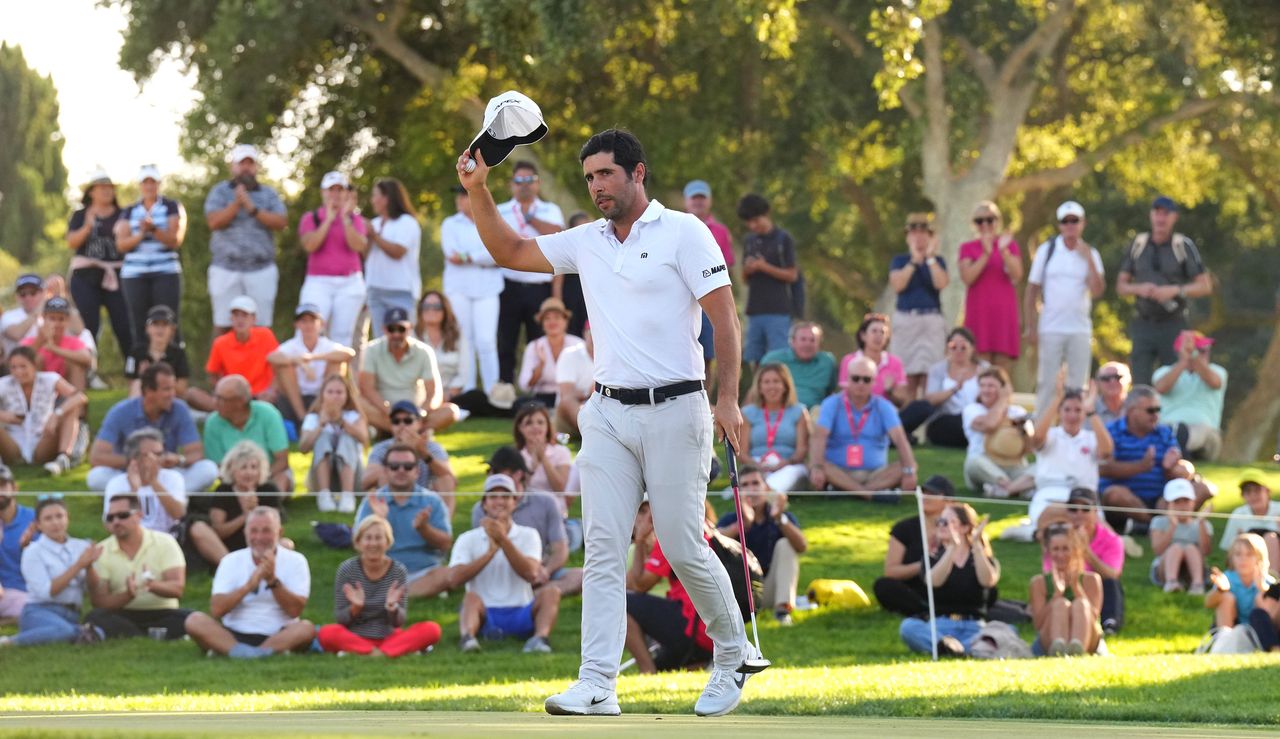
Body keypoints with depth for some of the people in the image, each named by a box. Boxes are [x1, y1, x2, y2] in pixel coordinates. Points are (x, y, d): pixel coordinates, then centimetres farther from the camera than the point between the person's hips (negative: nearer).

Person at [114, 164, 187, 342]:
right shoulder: (129, 212, 14)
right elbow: (121, 244, 4)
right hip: (134, 273, 2)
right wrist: (140, 234, -14)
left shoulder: (172, 207, 7)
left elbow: (175, 240, -4)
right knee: (139, 327, -3)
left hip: (166, 273, -2)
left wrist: (153, 229, -20)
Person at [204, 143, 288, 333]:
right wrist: (237, 203, -16)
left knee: (261, 328, -3)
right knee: (223, 325, -3)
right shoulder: (220, 192, 8)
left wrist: (253, 209, -12)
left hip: (261, 270, 1)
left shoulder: (269, 195, 11)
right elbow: (214, 222, -6)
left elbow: (281, 223, -4)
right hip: (226, 270, -1)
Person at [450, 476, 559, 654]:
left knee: (550, 593, -24)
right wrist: (490, 551, -14)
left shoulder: (528, 535, 10)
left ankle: (540, 638, -52)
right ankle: (467, 637, -62)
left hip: (522, 615, 1)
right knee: (471, 598, -32)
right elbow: (454, 580, -8)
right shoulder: (468, 539, 9)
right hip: (485, 615, -1)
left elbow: (531, 573, -9)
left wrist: (503, 540, -16)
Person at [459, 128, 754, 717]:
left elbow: (724, 317, -8)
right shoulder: (587, 242, 13)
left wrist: (728, 397, -17)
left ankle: (733, 654, 20)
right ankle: (597, 686, -9)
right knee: (603, 551, -4)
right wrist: (479, 192, 5)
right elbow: (510, 252, 19)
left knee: (685, 550, -3)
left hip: (674, 410, -5)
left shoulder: (683, 232, -4)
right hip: (608, 414, 5)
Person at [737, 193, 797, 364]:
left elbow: (792, 275, -4)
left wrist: (764, 267, -15)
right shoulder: (749, 241, 13)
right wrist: (748, 269, -5)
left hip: (777, 311, -5)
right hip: (754, 310, 5)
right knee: (753, 360, 4)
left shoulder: (783, 239, -2)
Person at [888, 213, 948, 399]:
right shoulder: (900, 261, 10)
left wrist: (930, 258, -7)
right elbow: (897, 285, -7)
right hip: (906, 318, 0)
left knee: (929, 370, -9)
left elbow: (941, 283, -7)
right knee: (909, 371, -3)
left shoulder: (938, 261, 11)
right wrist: (914, 261, -6)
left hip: (932, 319, 0)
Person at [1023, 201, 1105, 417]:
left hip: (1080, 330, 2)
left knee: (1077, 386, 4)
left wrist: (1088, 259, -12)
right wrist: (1030, 326, -3)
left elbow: (1097, 291, -6)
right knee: (1047, 383, -1)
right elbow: (1032, 290, 3)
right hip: (1051, 329, -1)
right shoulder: (1047, 250, 3)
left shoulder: (1090, 255, 6)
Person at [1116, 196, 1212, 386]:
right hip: (1143, 325, 2)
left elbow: (1205, 286, -2)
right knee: (1140, 384, -3)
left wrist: (1174, 290, -15)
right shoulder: (1137, 244, 6)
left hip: (1173, 325, -2)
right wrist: (1139, 289, -10)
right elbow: (1121, 286, 11)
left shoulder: (1184, 246, -3)